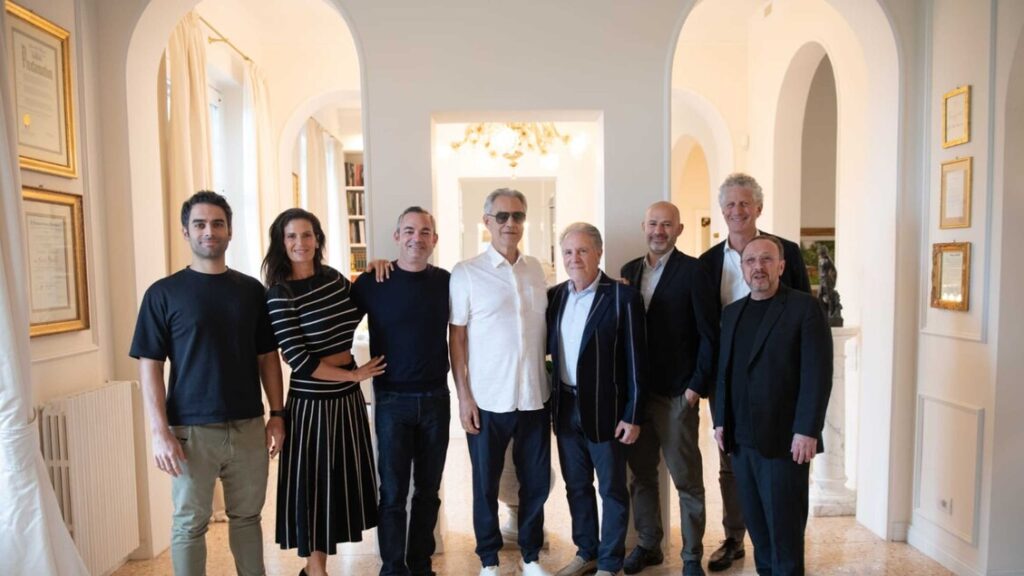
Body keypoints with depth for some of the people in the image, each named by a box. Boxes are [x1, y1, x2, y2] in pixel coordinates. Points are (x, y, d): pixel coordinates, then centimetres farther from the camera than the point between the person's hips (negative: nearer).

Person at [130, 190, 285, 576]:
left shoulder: (252, 290, 5)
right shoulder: (164, 293, -3)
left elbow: (267, 357, 8)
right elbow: (150, 367, -4)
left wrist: (276, 414, 3)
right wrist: (160, 431, -11)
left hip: (248, 426, 3)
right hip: (192, 430, -2)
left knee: (247, 515, 14)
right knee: (190, 524, 9)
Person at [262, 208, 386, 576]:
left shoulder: (332, 277, 3)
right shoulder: (280, 294, -13)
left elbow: (360, 309, 23)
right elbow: (300, 362, -17)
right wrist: (353, 374, -9)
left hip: (347, 399, 6)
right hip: (311, 403, -6)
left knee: (342, 480, 15)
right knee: (312, 483, 7)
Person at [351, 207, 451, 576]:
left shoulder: (446, 282, 1)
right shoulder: (372, 283, -6)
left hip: (436, 399, 3)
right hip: (392, 400, -2)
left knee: (428, 490, 13)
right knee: (393, 493, 6)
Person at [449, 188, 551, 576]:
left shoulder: (536, 270, 7)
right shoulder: (466, 273, -5)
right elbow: (456, 338, -5)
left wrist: (553, 383, 10)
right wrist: (464, 397, -8)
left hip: (535, 397, 4)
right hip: (488, 400, -3)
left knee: (536, 482, 13)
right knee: (486, 485, 11)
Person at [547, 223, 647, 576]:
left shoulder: (623, 297, -12)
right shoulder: (555, 295, 5)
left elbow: (635, 362, -11)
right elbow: (546, 346, 12)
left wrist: (633, 416, -12)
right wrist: (553, 399, 0)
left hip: (604, 409, -5)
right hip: (565, 408, 5)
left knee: (612, 489, 11)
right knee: (576, 486, 18)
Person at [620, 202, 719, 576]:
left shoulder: (692, 271, -7)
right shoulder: (629, 271, 9)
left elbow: (709, 334, -8)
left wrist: (697, 386, -11)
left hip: (677, 393, -5)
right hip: (636, 391, 5)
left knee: (687, 479, 6)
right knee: (641, 474, 13)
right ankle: (648, 545, 30)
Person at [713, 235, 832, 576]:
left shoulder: (804, 308, -5)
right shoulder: (731, 313, 13)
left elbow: (817, 374, -11)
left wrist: (806, 431, -17)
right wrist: (720, 420, 8)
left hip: (784, 438, -5)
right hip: (740, 438, 5)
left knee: (784, 523, 4)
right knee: (755, 519, 13)